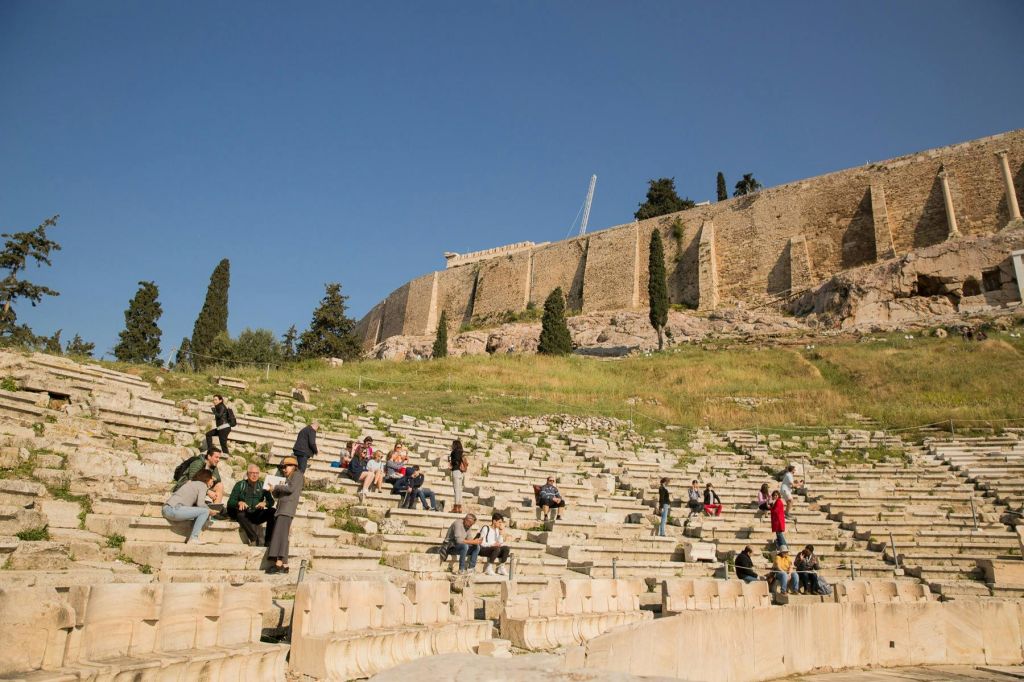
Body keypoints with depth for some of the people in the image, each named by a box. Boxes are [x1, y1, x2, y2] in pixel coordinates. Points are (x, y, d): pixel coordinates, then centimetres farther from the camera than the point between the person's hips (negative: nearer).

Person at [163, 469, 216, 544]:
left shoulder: (191, 483, 27)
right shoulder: (202, 485, 2)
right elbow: (200, 504, -12)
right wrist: (209, 510, 4)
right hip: (174, 509, -9)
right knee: (205, 511, -7)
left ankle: (191, 537, 9)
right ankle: (193, 538, -9)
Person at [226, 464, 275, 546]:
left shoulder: (262, 485, 16)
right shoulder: (240, 485, 12)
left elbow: (271, 501, 8)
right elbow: (230, 502, 4)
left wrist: (265, 503, -16)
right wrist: (239, 502, -19)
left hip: (257, 515, 2)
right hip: (245, 514, -2)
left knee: (272, 512, -26)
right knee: (240, 514, -36)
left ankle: (268, 542, -28)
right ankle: (254, 539, -39)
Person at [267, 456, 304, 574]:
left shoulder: (297, 475, 5)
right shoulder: (286, 478, 28)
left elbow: (291, 488, -11)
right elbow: (277, 495, 25)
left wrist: (276, 487, -4)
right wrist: (275, 490, 4)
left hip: (288, 507, -8)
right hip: (281, 508, 8)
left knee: (280, 534, -17)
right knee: (281, 536, 3)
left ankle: (279, 563, -24)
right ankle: (284, 565, 1)